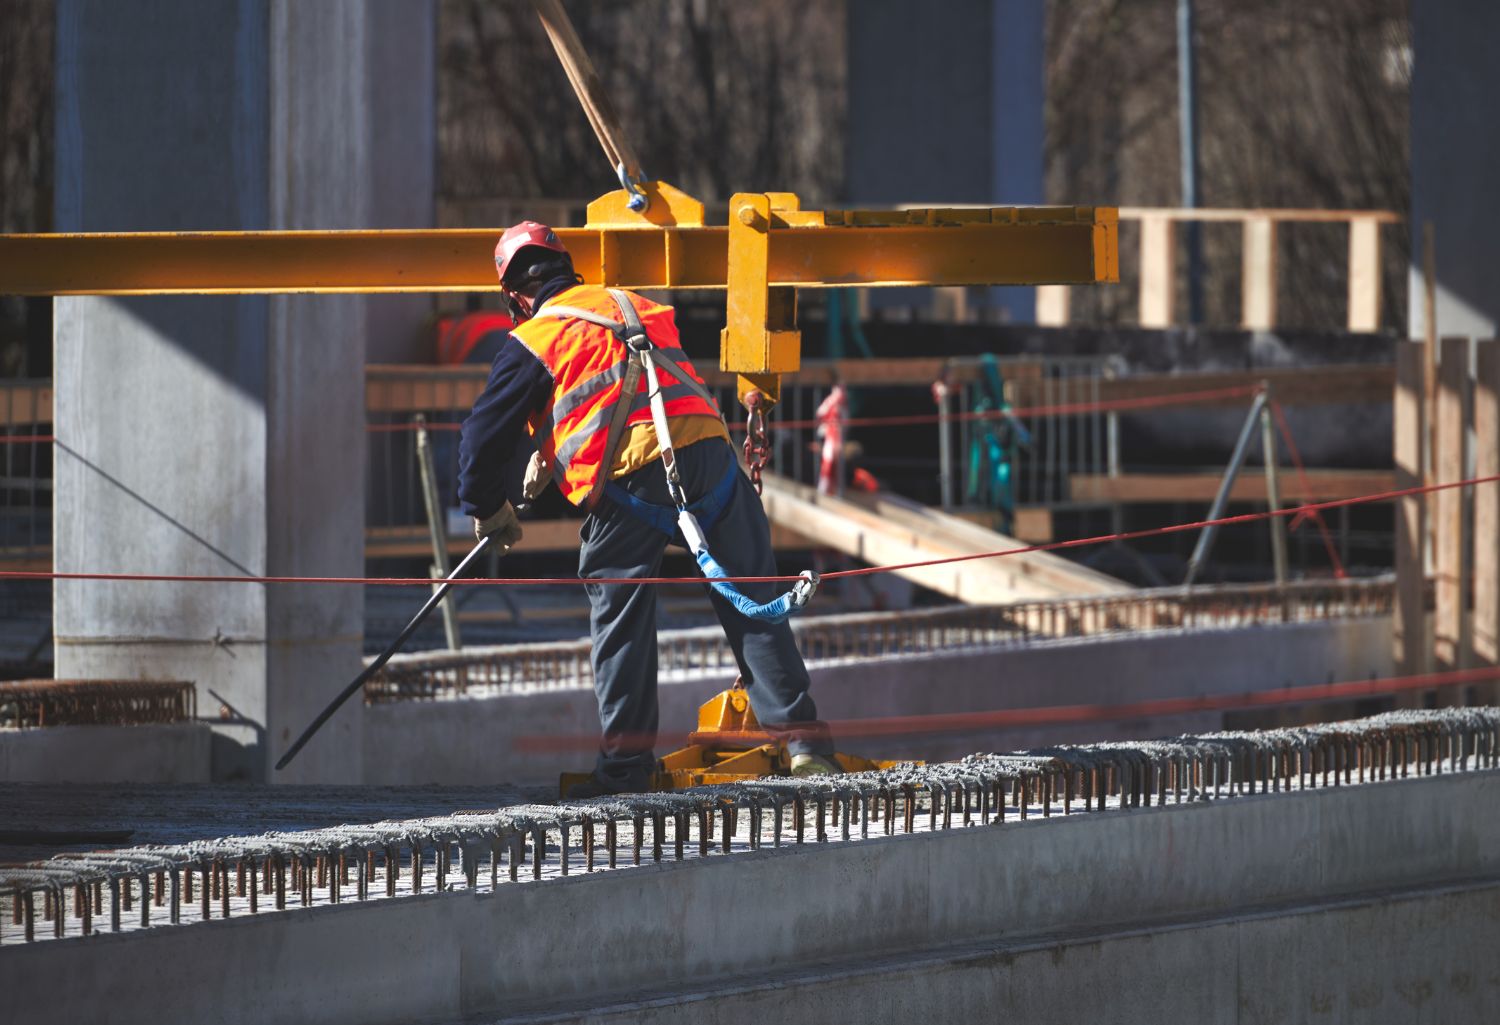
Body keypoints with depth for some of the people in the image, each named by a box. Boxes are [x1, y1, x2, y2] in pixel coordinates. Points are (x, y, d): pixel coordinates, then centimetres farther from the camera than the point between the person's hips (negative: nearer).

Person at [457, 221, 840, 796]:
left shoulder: (532, 343, 7)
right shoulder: (638, 308, 24)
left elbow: (483, 437, 8)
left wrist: (487, 509, 26)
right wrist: (551, 453, 44)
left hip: (626, 478, -4)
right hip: (708, 452, 4)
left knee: (621, 624, 6)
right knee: (751, 602, 8)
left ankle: (625, 766, 7)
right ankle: (802, 741, 4)